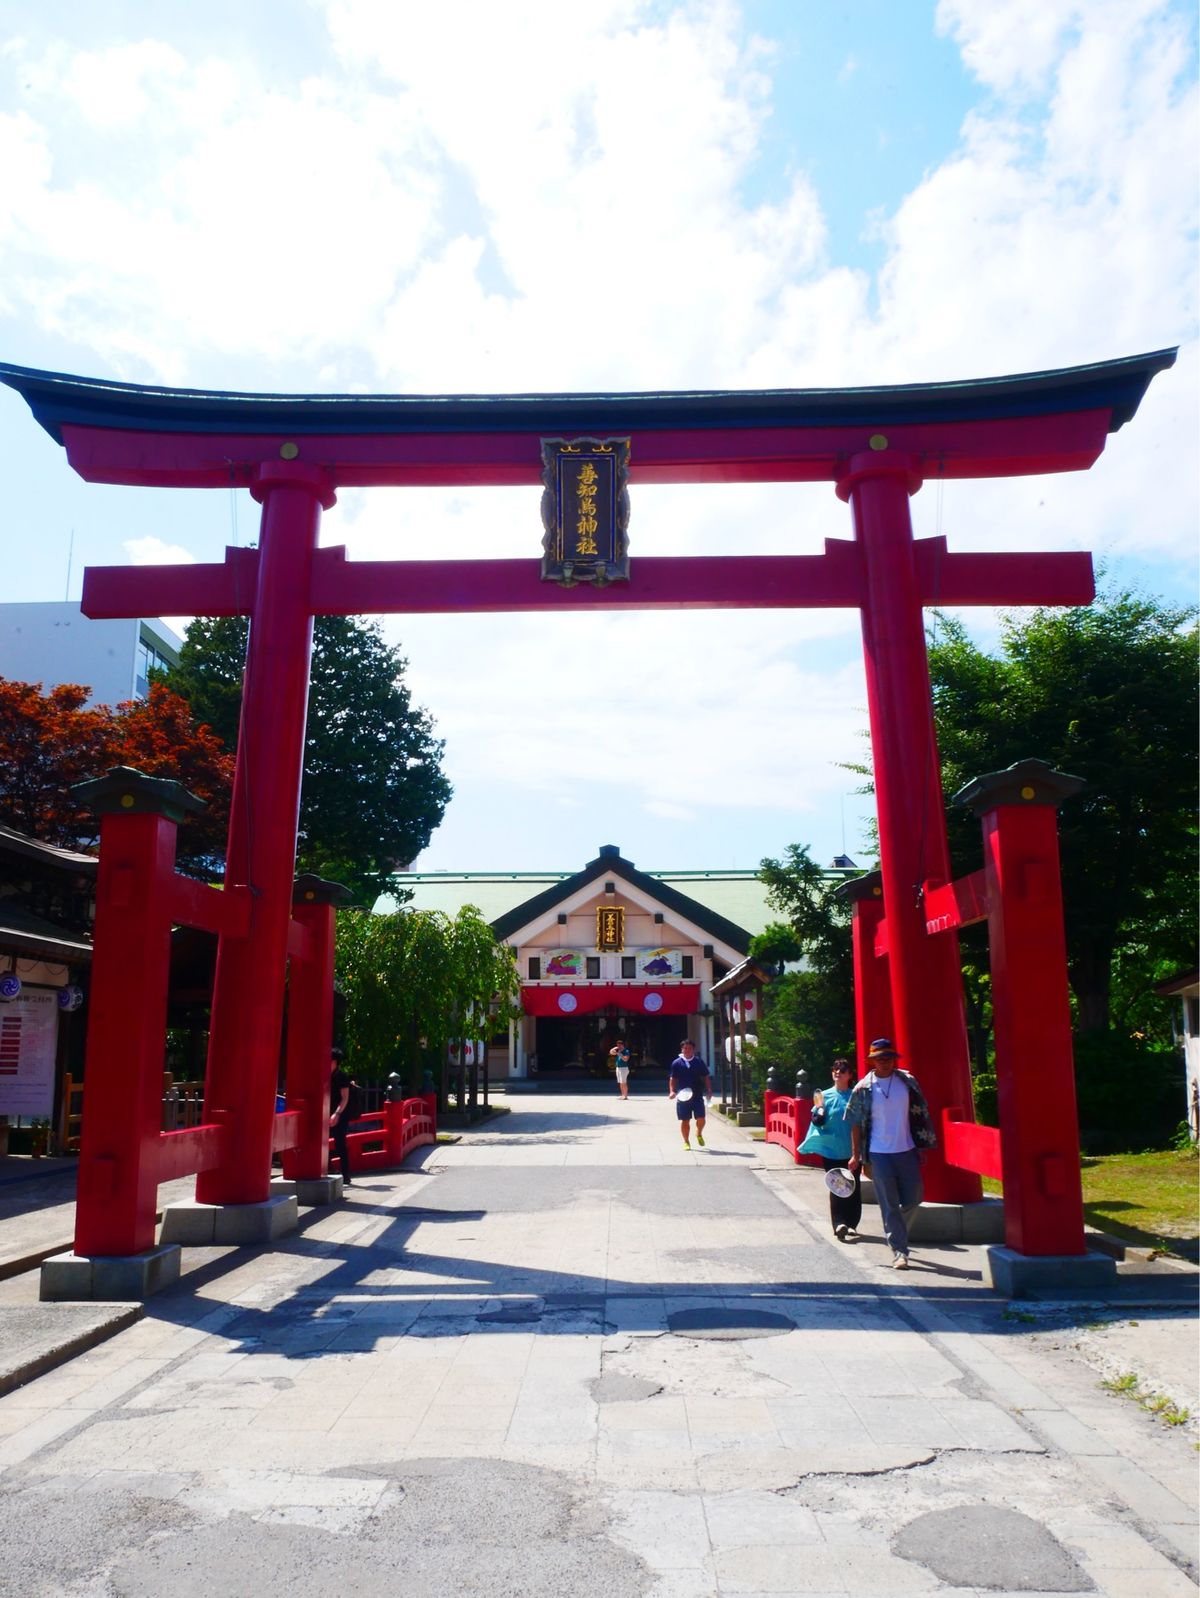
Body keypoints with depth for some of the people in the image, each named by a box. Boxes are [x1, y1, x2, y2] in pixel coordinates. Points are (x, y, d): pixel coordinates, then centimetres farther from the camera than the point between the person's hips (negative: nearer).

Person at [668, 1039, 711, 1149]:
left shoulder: (699, 1062, 4)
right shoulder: (676, 1063, 1)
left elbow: (705, 1077, 9)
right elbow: (673, 1079, 5)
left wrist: (709, 1091, 0)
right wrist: (672, 1091, -8)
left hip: (698, 1096, 1)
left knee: (701, 1119, -3)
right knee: (685, 1120, 5)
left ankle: (699, 1134, 27)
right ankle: (686, 1141, 20)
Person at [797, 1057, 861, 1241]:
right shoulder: (825, 1096, 1)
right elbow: (817, 1122, 0)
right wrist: (819, 1108, -18)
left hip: (852, 1151, 1)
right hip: (831, 1150, -1)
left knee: (853, 1188, 6)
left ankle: (851, 1224, 17)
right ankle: (839, 1224, -7)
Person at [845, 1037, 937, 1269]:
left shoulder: (908, 1081, 0)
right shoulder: (863, 1088, -5)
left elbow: (921, 1114, 8)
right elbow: (856, 1124, 1)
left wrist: (925, 1143, 6)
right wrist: (856, 1154, 0)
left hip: (907, 1151, 3)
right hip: (879, 1154, -3)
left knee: (913, 1199, 9)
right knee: (889, 1206, 0)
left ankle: (895, 1233, 35)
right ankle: (899, 1251, 8)